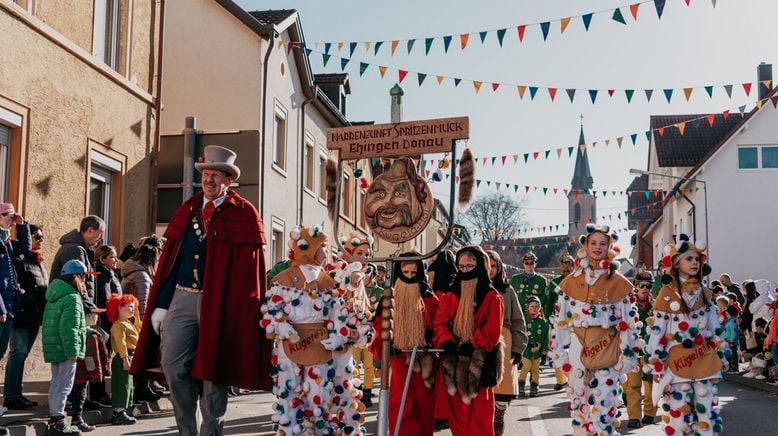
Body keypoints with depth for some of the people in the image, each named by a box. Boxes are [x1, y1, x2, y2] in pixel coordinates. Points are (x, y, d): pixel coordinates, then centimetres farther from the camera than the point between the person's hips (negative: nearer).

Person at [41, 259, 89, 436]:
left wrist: (86, 329, 31)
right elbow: (68, 327, -23)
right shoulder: (72, 298, -15)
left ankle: (54, 418, 26)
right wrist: (73, 350, -23)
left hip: (53, 348, 9)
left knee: (56, 383, 17)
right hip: (65, 350, -9)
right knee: (63, 385, -5)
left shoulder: (54, 297, 15)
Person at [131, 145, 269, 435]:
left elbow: (250, 265, -6)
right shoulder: (186, 211, 13)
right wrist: (161, 304, 6)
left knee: (212, 370, 3)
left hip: (218, 301, -4)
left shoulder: (244, 213, -1)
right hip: (182, 297, 4)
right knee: (173, 365, 1)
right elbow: (170, 259, 12)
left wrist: (244, 310, -12)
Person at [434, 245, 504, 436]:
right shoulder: (450, 296, 12)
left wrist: (472, 344, -21)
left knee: (480, 413, -4)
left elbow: (492, 330, -10)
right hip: (454, 361, 4)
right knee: (456, 411, 7)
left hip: (480, 361, -4)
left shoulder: (492, 297, 0)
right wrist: (447, 341, -17)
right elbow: (440, 322, 1)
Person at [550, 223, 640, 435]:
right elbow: (561, 319, 7)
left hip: (608, 351, -2)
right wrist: (560, 351, 3)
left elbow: (628, 321, 0)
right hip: (579, 350, 2)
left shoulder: (618, 282, 0)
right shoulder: (572, 281, 5)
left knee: (604, 407, -4)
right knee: (579, 403, 8)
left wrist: (627, 354, -4)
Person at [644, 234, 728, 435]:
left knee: (707, 411, 6)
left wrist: (722, 352, 12)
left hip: (706, 361, 4)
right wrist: (655, 364, -7)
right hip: (678, 363, -4)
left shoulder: (705, 293, 8)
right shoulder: (667, 294, -5)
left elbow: (715, 326, 14)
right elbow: (656, 330, -5)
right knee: (679, 412, 1)